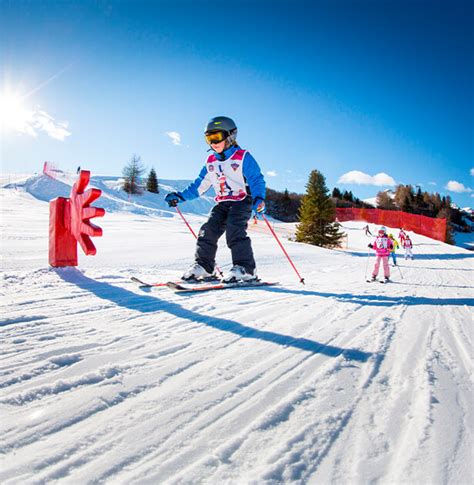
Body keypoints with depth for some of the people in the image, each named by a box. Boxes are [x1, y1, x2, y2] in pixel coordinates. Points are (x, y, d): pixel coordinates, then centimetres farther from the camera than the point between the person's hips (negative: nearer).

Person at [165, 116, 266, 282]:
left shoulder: (243, 157, -7)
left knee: (234, 230, -25)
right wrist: (180, 196, 8)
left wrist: (259, 199, -33)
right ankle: (202, 266, 3)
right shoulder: (210, 162, 12)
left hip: (242, 201, -6)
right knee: (208, 230, -6)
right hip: (222, 203, 6)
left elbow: (257, 180, -14)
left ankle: (245, 268, -22)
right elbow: (199, 185, 17)